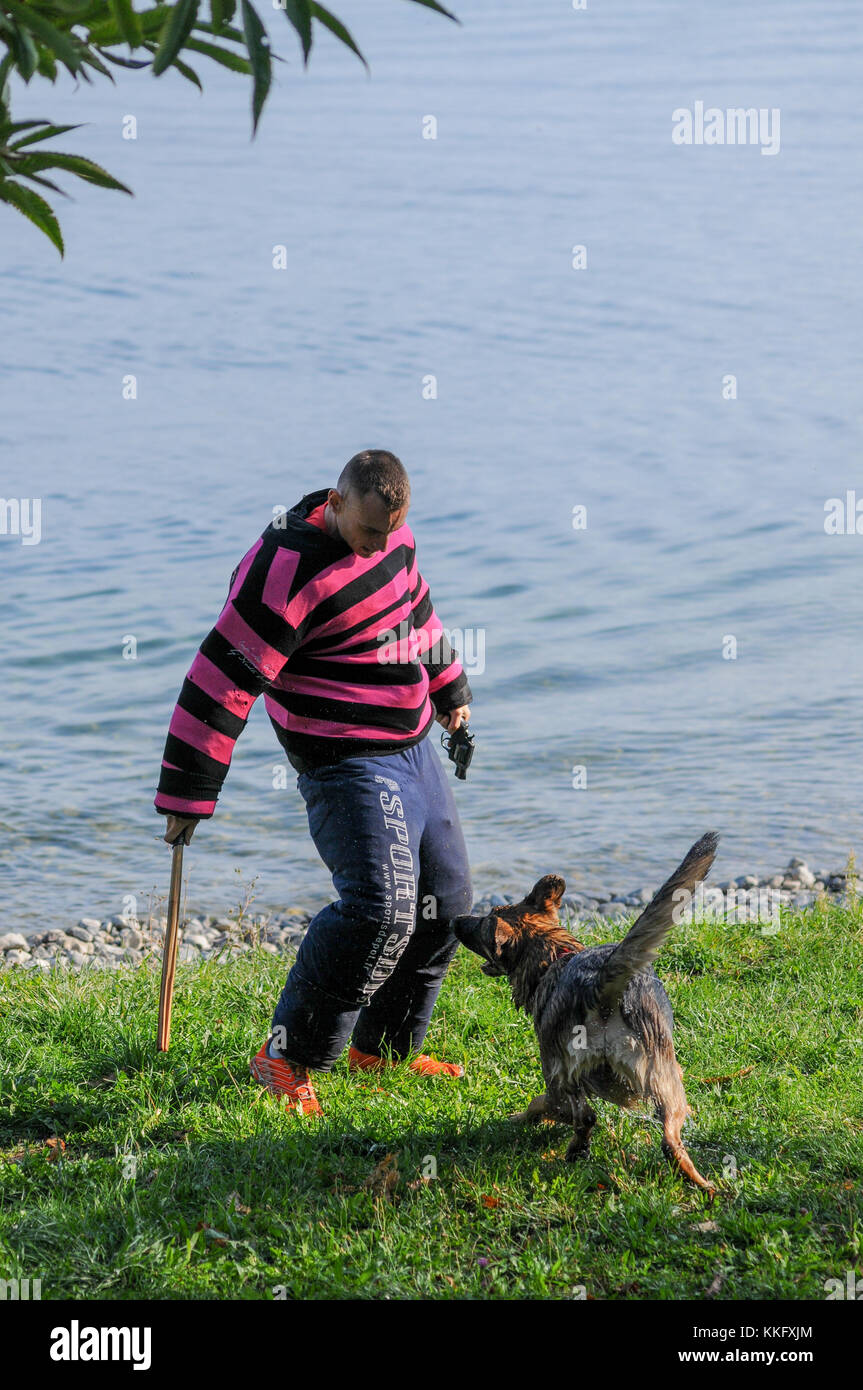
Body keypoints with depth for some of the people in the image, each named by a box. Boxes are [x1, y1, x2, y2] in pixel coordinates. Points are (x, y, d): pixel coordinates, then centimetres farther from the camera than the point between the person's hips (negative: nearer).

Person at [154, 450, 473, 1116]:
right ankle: (287, 1060, -11)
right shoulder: (288, 569, -22)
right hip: (347, 762, -9)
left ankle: (384, 1048, 26)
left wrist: (449, 687, 38)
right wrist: (187, 796, -19)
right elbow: (223, 679, -21)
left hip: (413, 749, 9)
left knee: (446, 902, 12)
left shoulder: (391, 534, 4)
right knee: (378, 908, -23)